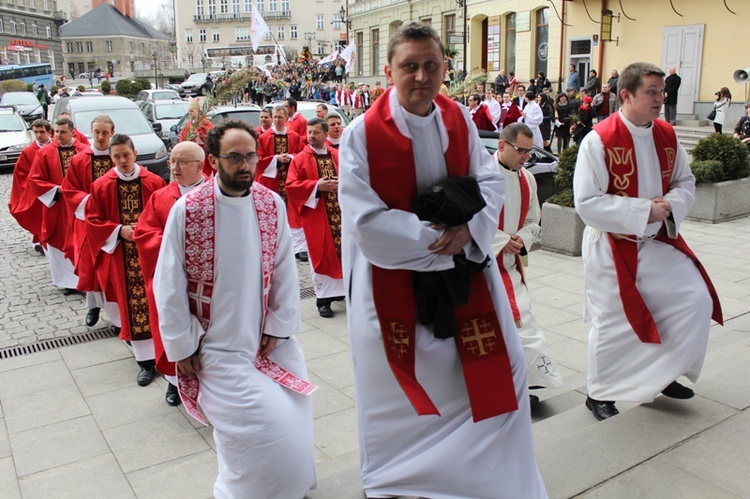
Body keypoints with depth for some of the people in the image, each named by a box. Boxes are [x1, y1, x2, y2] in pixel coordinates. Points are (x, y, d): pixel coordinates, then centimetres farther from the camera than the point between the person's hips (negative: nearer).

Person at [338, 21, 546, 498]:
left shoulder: (459, 119, -2)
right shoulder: (363, 133, -16)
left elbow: (491, 180, 3)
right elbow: (366, 222, -20)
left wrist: (470, 229, -16)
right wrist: (431, 236, -21)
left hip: (463, 264, 5)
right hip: (392, 276, -4)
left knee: (498, 367, 13)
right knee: (398, 385, 12)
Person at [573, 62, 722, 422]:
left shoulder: (667, 135, 2)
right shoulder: (599, 140, -19)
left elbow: (685, 183, 12)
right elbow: (587, 203, -22)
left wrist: (670, 205, -11)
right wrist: (643, 210, -22)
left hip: (659, 241, 6)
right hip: (612, 247, -6)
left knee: (696, 300, 4)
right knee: (612, 322, 3)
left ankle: (662, 374, 27)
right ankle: (600, 395, 26)